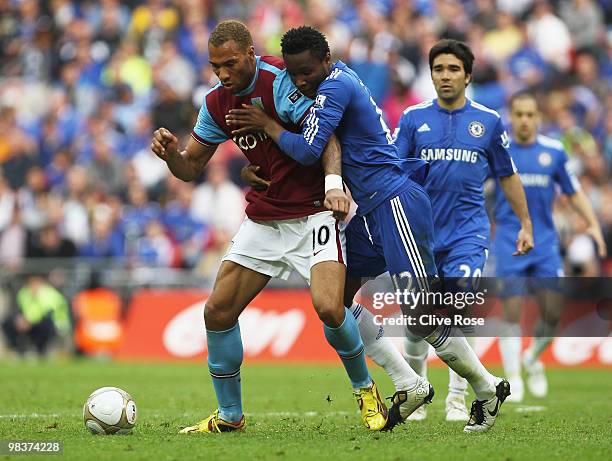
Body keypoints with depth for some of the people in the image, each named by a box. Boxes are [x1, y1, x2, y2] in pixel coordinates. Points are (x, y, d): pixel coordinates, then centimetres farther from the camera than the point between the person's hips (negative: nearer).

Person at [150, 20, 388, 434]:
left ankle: (365, 389, 3)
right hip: (263, 219, 7)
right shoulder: (217, 103, 4)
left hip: (313, 212, -7)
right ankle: (229, 415, 15)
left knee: (328, 307, -24)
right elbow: (191, 168, 10)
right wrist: (171, 153, -13)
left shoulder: (280, 80, -17)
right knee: (218, 311, 0)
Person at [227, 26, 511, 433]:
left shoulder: (336, 86, -14)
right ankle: (411, 386, 8)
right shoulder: (338, 77, 14)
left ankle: (487, 388, 6)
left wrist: (266, 125, -8)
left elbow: (308, 151, -19)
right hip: (371, 209, 10)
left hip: (395, 203, -10)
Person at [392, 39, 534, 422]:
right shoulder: (414, 118, 4)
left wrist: (526, 224, 15)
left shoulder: (488, 121, 4)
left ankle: (457, 399, -8)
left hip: (468, 230, -1)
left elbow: (508, 176, 14)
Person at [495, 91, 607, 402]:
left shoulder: (554, 152, 5)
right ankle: (513, 379, -1)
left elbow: (573, 192, 13)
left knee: (553, 312, -4)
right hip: (509, 244, -2)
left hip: (545, 242, 2)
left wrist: (593, 224, 1)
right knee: (512, 312, -11)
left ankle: (532, 359, 25)